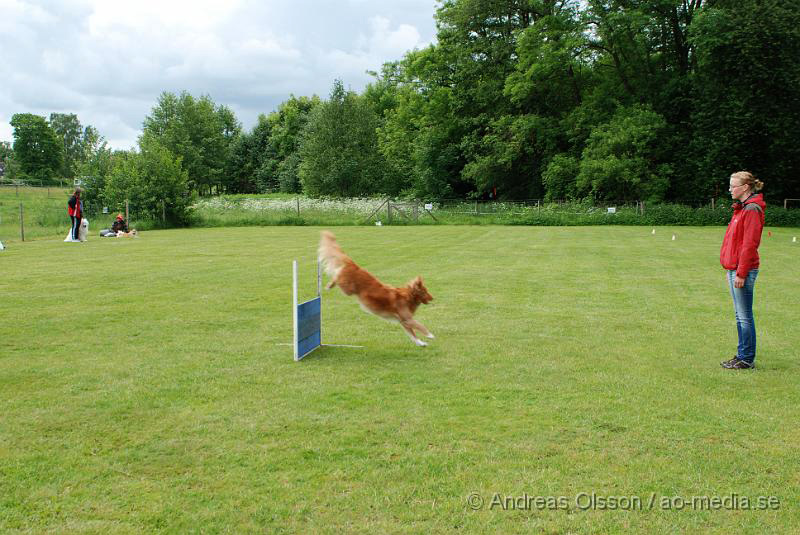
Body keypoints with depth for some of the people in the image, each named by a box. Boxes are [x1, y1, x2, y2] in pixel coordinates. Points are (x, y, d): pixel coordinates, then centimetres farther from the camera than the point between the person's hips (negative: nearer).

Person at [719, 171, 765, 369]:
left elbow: (750, 244, -19)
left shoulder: (752, 210, -14)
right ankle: (742, 355, 22)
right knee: (740, 315, 14)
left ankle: (747, 360, 2)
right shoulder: (741, 208, 16)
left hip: (743, 270, -10)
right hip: (734, 269, 10)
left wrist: (741, 273, -20)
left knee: (744, 316, -4)